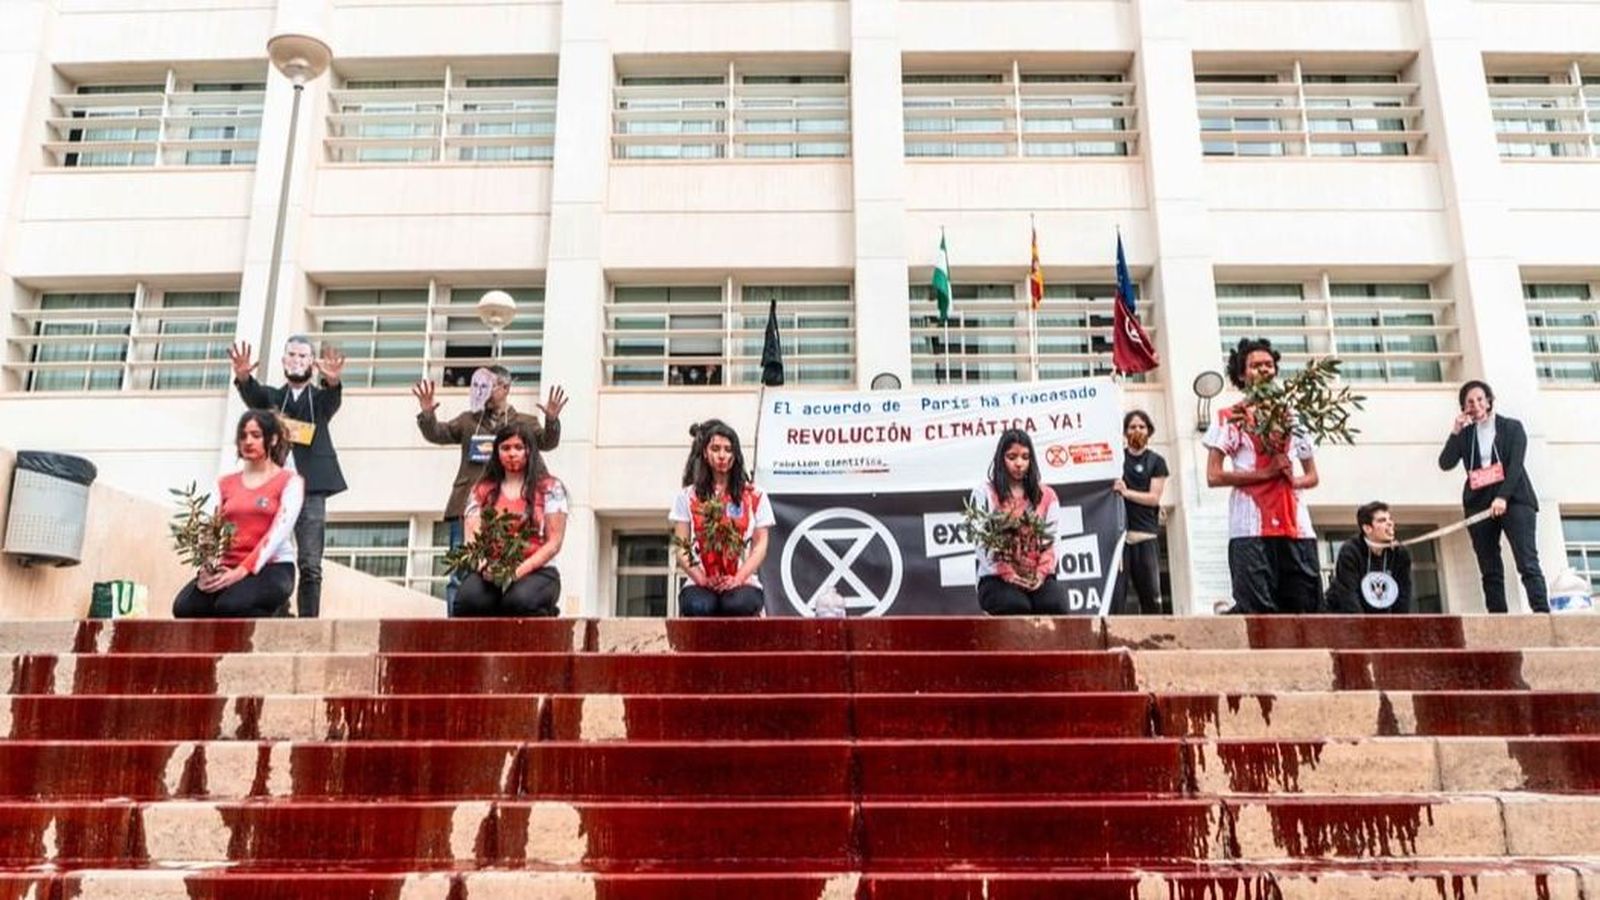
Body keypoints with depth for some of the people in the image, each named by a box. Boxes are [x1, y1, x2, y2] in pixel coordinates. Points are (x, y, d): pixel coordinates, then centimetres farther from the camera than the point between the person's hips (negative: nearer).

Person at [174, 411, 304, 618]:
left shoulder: (289, 482, 2)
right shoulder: (225, 483, 17)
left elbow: (278, 534, -10)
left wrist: (242, 571, -21)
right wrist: (207, 568, -13)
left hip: (272, 567, -4)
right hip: (227, 568, 4)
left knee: (230, 606, -33)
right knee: (184, 608, -25)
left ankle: (274, 613, 1)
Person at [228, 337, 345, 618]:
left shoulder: (321, 399, 17)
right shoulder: (270, 397, 20)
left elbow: (333, 399, -7)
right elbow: (252, 393, -3)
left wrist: (332, 380, -33)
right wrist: (243, 375, -29)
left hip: (311, 486, -1)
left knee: (310, 565, -7)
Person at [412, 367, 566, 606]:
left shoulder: (524, 423, 11)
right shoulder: (468, 420, 18)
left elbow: (547, 442, -4)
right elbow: (436, 434, 9)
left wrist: (552, 420, -25)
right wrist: (427, 414, -12)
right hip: (467, 506, 2)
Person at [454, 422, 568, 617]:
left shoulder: (549, 488, 10)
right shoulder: (481, 491, 19)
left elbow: (554, 542, 2)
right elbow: (472, 539, 9)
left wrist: (521, 570, -14)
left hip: (536, 571, -1)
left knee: (520, 601, -37)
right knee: (468, 599, -34)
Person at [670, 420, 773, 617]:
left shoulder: (755, 497, 12)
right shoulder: (687, 497, 13)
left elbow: (760, 544, 6)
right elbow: (681, 548, 6)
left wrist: (738, 579, -11)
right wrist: (702, 580, -11)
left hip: (743, 583, 0)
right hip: (701, 585, 0)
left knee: (737, 605, -35)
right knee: (698, 607, -35)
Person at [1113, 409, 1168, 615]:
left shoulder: (1156, 461, 10)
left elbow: (1154, 498, -1)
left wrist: (1126, 492, -12)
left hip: (1145, 536, 0)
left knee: (1150, 594, 0)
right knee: (1115, 593, -8)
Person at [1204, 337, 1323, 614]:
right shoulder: (1229, 417, 7)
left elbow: (1312, 476, 24)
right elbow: (1213, 476, -3)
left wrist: (1295, 480, 0)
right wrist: (1265, 473, -10)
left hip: (1296, 526, 5)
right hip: (1251, 529, -5)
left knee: (1307, 608, -1)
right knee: (1256, 611, -11)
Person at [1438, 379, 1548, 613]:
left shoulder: (1512, 427, 7)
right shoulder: (1465, 435, 13)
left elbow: (1516, 464, -4)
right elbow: (1445, 463, 2)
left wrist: (1503, 497, -17)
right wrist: (1455, 431, -6)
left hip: (1513, 500, -3)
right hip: (1480, 504, 3)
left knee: (1528, 563, -13)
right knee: (1490, 571, -1)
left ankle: (1543, 615, -18)